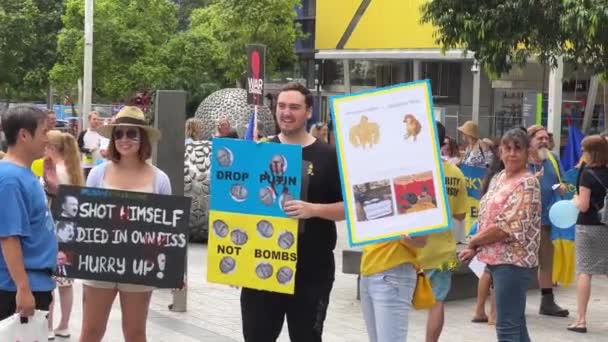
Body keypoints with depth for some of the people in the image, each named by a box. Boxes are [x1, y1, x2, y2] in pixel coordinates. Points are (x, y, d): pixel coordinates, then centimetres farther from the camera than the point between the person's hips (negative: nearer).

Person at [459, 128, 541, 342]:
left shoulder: (527, 184, -13)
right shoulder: (497, 179, 14)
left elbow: (509, 227, -18)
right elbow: (487, 217, 20)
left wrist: (473, 242, -8)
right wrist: (475, 248, 5)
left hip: (513, 261, -9)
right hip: (496, 259, 9)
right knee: (516, 323, 14)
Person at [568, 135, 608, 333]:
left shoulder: (588, 173, -10)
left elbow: (583, 206, -13)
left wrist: (576, 199, 6)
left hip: (588, 226, -4)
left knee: (584, 272, -2)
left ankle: (581, 319, -2)